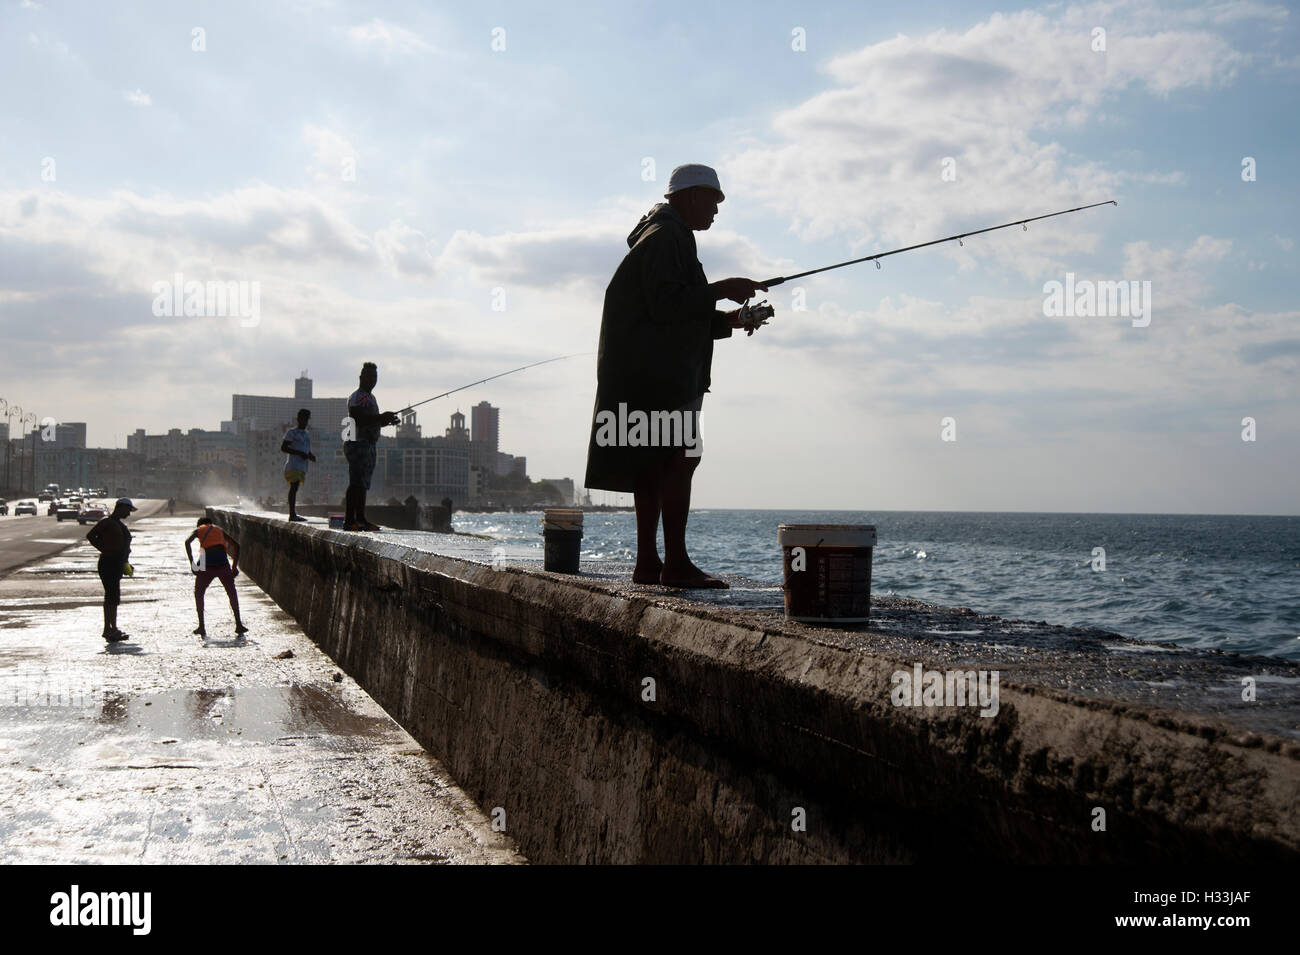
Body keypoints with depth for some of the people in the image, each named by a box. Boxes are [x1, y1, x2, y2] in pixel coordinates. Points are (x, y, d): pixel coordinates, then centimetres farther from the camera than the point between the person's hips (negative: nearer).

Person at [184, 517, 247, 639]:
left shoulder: (197, 530, 21)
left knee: (198, 593, 19)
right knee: (232, 593, 18)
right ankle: (238, 625, 13)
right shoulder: (219, 530, 28)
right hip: (222, 561, 1)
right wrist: (234, 566, 19)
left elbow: (187, 542, 0)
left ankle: (201, 627, 11)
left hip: (206, 563, -1)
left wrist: (192, 563, -4)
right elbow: (236, 545, 20)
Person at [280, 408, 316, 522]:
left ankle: (294, 514, 9)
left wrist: (311, 456, 5)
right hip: (293, 465, -8)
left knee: (295, 489, 8)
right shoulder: (291, 432, -2)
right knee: (294, 487, -16)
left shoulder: (306, 434, 21)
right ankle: (292, 514, -22)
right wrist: (299, 453, -16)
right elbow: (283, 448, -8)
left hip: (302, 466, 8)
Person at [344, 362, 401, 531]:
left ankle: (361, 519, 13)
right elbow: (356, 420, -22)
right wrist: (381, 418, -25)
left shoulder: (370, 397, 22)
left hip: (369, 444, 10)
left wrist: (387, 420, 13)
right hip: (357, 444, -10)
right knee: (356, 483, -14)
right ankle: (349, 520, -16)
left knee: (363, 484, 10)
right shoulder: (356, 397, -9)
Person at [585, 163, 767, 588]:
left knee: (654, 463, 7)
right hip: (656, 368, -11)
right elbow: (664, 304, -20)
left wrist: (727, 321, 17)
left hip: (662, 370, 11)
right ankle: (676, 563, -17)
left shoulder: (671, 238, 27)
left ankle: (647, 562, 7)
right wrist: (720, 290, -15)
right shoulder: (665, 237, -8)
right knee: (681, 455, -15)